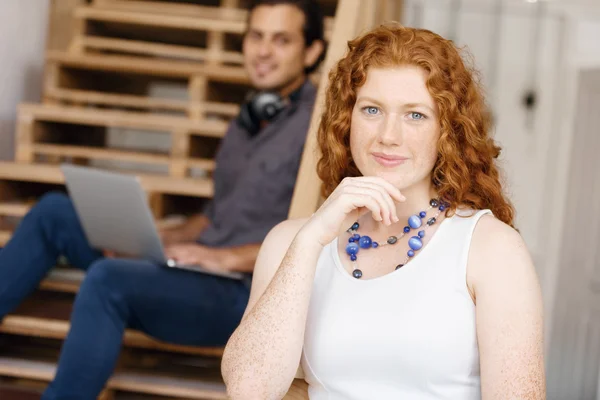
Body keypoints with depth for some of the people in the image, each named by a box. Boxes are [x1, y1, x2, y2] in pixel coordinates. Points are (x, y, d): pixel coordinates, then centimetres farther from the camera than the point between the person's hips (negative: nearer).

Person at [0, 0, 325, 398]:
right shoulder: (251, 119, 18)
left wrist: (228, 257, -19)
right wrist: (163, 239, 7)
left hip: (252, 293, -9)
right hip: (201, 271, 9)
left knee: (109, 279, -33)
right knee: (55, 212, 5)